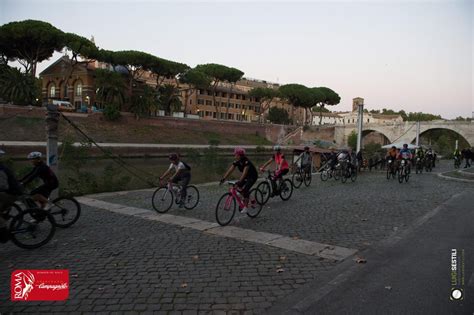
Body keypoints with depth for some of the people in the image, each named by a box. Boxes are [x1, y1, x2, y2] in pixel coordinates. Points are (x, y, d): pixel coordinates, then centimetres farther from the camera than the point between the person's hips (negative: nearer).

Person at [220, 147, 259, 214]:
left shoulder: (246, 161, -31)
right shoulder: (236, 162, -11)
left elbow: (245, 172, -41)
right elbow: (230, 170, -15)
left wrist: (239, 181, -51)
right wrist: (223, 178, -25)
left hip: (253, 176, -7)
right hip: (246, 176, 7)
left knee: (245, 190, -21)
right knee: (239, 186, -10)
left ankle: (245, 208, -15)